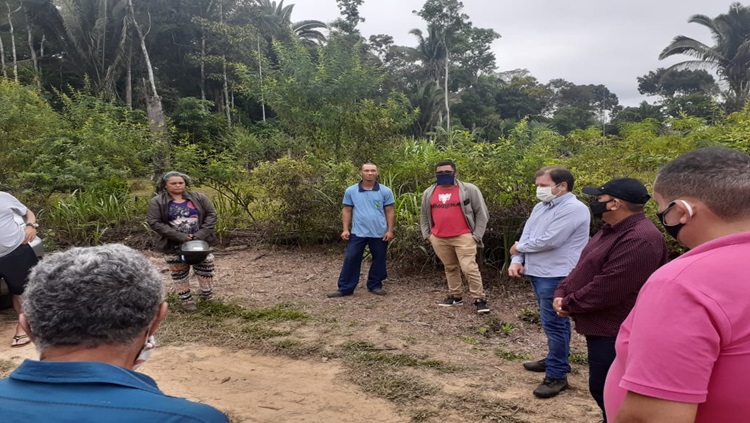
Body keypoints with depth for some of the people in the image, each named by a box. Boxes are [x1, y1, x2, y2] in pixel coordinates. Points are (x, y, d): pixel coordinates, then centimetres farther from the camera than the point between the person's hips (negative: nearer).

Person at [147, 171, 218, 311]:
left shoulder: (198, 198, -1)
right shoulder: (157, 202, -7)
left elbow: (211, 214, 0)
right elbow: (154, 222, -14)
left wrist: (202, 233, -15)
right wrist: (179, 236, -20)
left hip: (199, 241, 1)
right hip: (174, 245, -1)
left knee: (206, 268, 7)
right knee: (179, 273, 10)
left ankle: (207, 295, 26)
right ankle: (186, 300, 24)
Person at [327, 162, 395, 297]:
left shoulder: (385, 191, -1)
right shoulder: (351, 191, 1)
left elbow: (390, 212, 1)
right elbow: (347, 211, 5)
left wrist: (390, 230, -5)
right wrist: (345, 229, -2)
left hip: (380, 233, 0)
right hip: (358, 233, 0)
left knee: (379, 260, 10)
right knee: (351, 259, 1)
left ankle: (375, 285, 27)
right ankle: (345, 288, 10)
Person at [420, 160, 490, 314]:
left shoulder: (469, 190, -4)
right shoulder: (429, 193, 8)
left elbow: (482, 213, 0)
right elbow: (424, 216, 19)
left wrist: (476, 235, -5)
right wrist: (427, 235, 10)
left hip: (463, 237, -4)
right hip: (439, 239, 4)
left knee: (469, 268, -10)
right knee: (450, 268, 14)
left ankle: (479, 299, 1)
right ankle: (456, 296, 27)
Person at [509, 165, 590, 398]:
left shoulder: (573, 208, -16)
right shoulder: (540, 207, 13)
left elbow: (549, 241, -23)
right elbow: (526, 234, 10)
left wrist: (519, 247, -8)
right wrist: (517, 260, -7)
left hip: (557, 277, -9)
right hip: (538, 273, 9)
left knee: (554, 324, -4)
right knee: (554, 322, 20)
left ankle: (557, 375, 5)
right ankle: (556, 360, 33)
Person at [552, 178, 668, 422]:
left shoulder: (640, 240, -26)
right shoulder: (613, 230, 10)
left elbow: (606, 289, -28)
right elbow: (583, 268, 14)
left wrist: (569, 305, -14)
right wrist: (562, 294, -2)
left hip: (614, 333, -10)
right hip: (602, 327, 10)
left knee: (606, 390, 3)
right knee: (601, 388, 21)